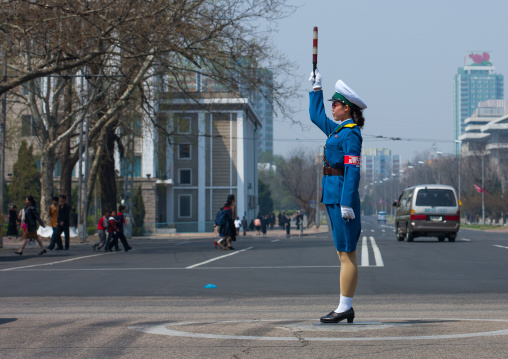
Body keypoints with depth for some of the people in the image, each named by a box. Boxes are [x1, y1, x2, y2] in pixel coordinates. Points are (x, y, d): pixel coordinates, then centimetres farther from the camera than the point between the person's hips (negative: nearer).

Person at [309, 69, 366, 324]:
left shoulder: (351, 134, -12)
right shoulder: (336, 130, 16)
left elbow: (353, 170, -19)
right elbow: (316, 116, 36)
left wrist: (346, 203, -24)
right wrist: (316, 89, 35)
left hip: (341, 197, -10)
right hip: (332, 196, 10)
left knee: (347, 254, -6)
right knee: (344, 253, 10)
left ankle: (344, 308, -4)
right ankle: (346, 308, 14)